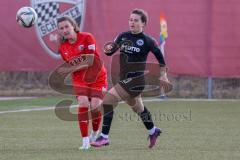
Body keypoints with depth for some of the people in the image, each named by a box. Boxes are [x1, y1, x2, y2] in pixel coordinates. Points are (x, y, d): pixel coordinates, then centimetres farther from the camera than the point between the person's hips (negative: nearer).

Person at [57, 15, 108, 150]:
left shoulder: (87, 38, -17)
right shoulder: (63, 47, -2)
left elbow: (90, 62, -21)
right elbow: (69, 66, 10)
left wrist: (70, 69, -20)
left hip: (97, 77, -3)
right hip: (79, 79, 3)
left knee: (95, 106, -15)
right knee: (83, 104, -20)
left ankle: (95, 133, 17)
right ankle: (85, 141, -17)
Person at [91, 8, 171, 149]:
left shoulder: (147, 41, -9)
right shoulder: (123, 36, 4)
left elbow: (160, 57, 3)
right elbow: (111, 50, 6)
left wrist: (163, 74, 3)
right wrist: (108, 49, -17)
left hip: (135, 80, -7)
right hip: (125, 79, 7)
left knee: (108, 101, -18)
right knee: (138, 107, 27)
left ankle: (104, 137, -14)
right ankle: (153, 131, 51)